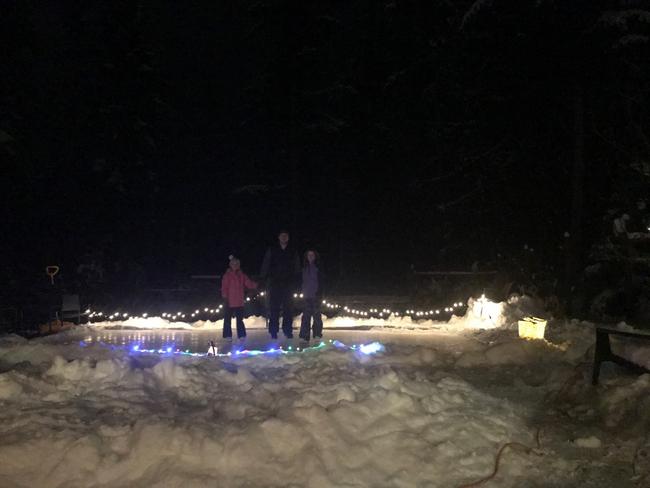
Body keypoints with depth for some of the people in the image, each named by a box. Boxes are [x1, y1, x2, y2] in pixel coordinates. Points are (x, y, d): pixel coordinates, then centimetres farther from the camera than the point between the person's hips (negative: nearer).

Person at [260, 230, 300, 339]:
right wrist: (263, 278, -6)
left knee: (288, 308, 0)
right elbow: (265, 265, 3)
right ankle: (273, 331, 2)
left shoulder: (293, 252, 11)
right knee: (274, 308, -2)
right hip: (274, 283, -1)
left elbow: (297, 268, 12)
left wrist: (294, 281, 3)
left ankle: (288, 330, 6)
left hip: (288, 284, 1)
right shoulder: (271, 250, 7)